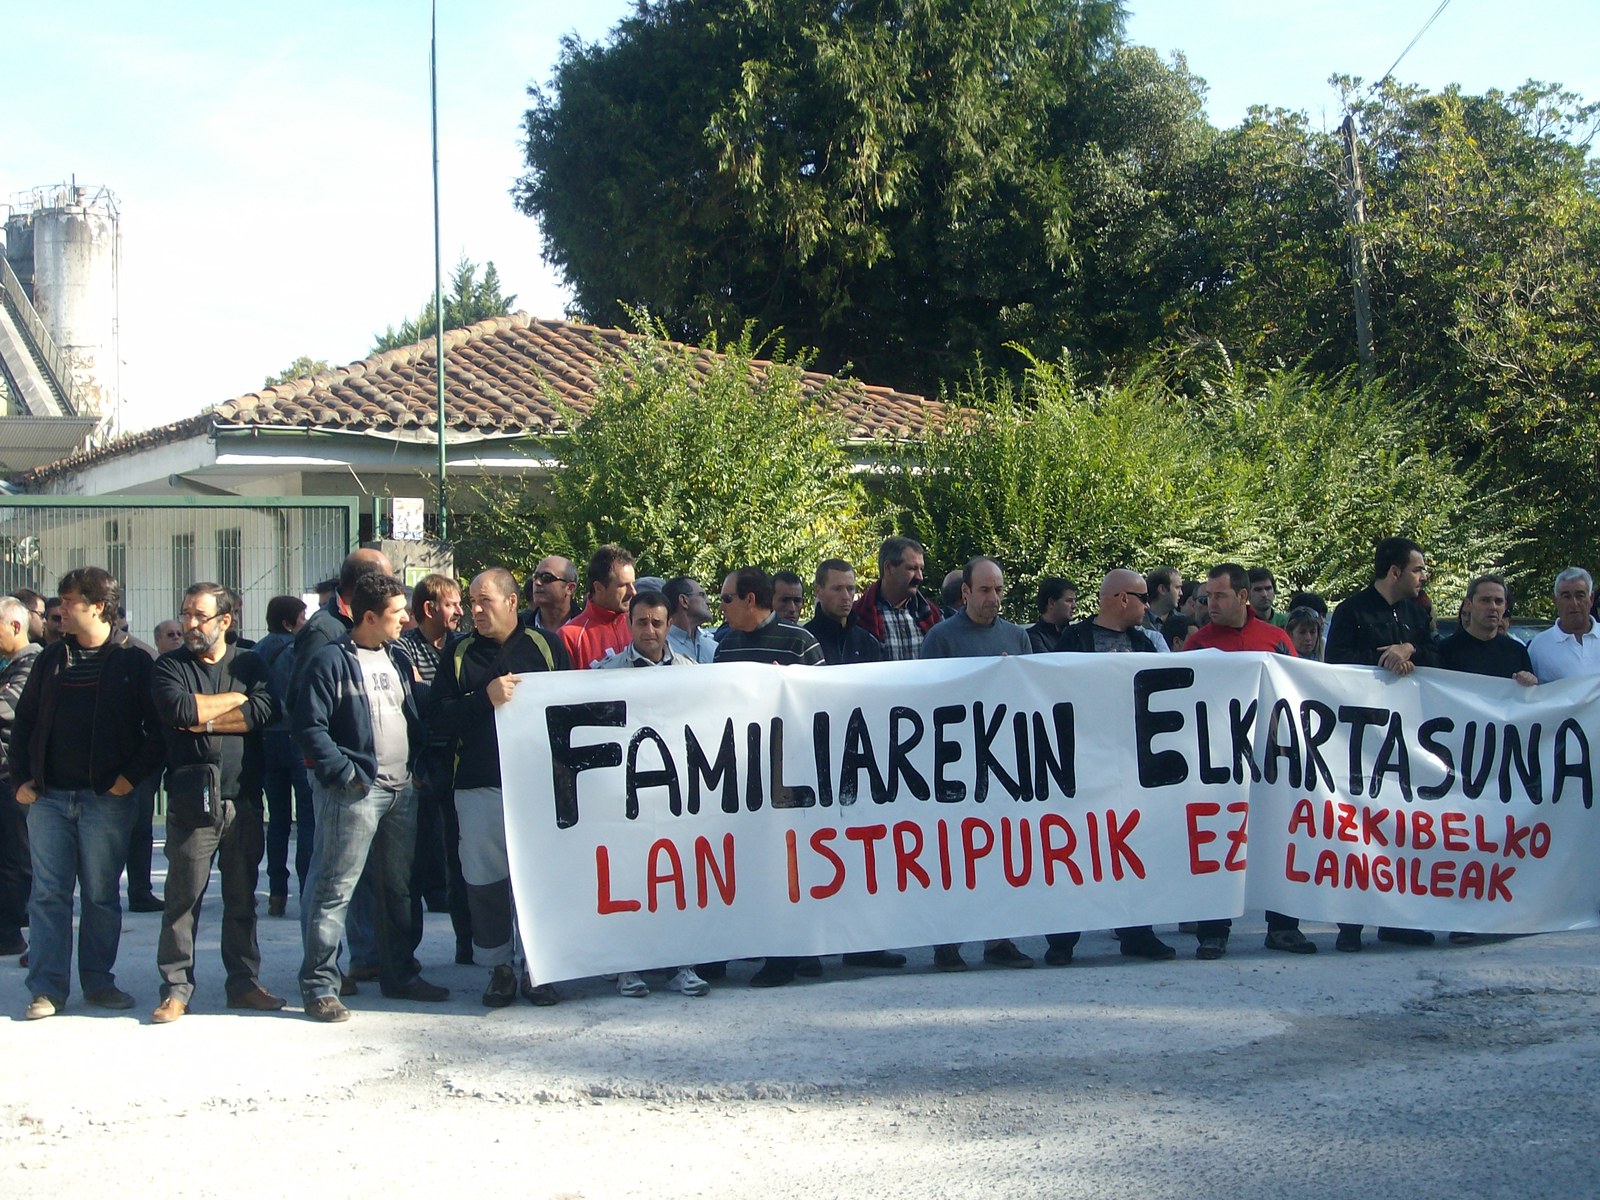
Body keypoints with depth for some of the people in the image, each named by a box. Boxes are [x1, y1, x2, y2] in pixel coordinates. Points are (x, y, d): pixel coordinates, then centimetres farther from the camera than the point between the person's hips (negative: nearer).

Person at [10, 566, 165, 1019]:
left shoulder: (133, 662, -2)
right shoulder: (51, 659, 11)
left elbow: (158, 728, -4)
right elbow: (24, 722, 15)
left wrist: (131, 776, -11)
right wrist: (22, 777, 5)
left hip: (106, 798, -3)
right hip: (48, 796, 3)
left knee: (102, 896, 4)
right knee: (48, 894, 1)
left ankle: (98, 981, 15)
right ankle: (47, 988, 5)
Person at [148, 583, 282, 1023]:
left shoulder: (250, 664, 11)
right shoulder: (171, 666, 6)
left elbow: (264, 711, -8)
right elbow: (178, 710, -14)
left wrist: (204, 720, -10)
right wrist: (237, 698, -5)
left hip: (243, 801, 2)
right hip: (192, 801, -2)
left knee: (242, 897, 9)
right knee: (183, 898, -3)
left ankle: (244, 982, 18)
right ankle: (176, 989, 4)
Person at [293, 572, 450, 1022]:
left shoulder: (397, 660, 17)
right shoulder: (331, 660, -8)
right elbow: (310, 727, -13)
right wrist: (345, 772, -17)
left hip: (402, 790, 8)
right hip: (355, 793, -8)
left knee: (400, 888, 14)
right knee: (335, 889, -7)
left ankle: (400, 974, 24)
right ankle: (319, 985, -3)